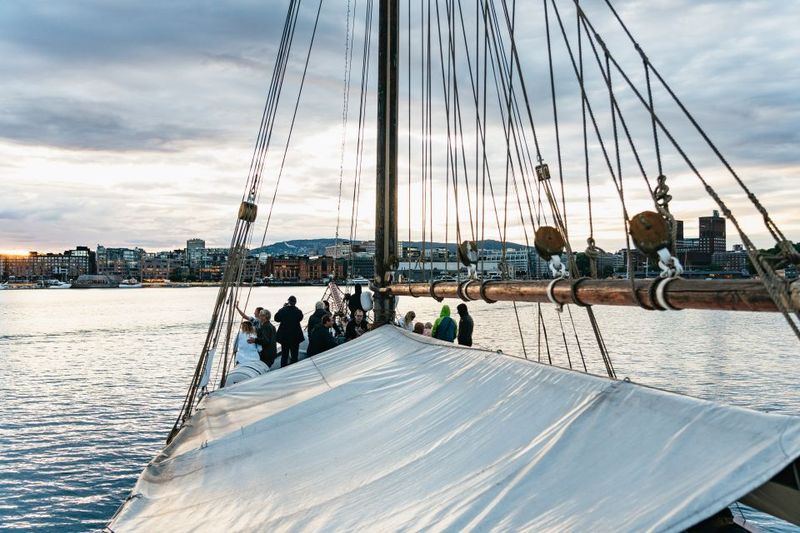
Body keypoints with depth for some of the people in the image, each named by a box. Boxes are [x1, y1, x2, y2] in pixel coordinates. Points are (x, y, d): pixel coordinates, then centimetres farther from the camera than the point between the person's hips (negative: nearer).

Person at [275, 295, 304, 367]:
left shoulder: (283, 310, -13)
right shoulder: (298, 311, -14)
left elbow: (276, 318, 4)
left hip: (284, 336, 1)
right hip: (295, 337, -1)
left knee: (284, 355, 12)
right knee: (294, 355, 8)